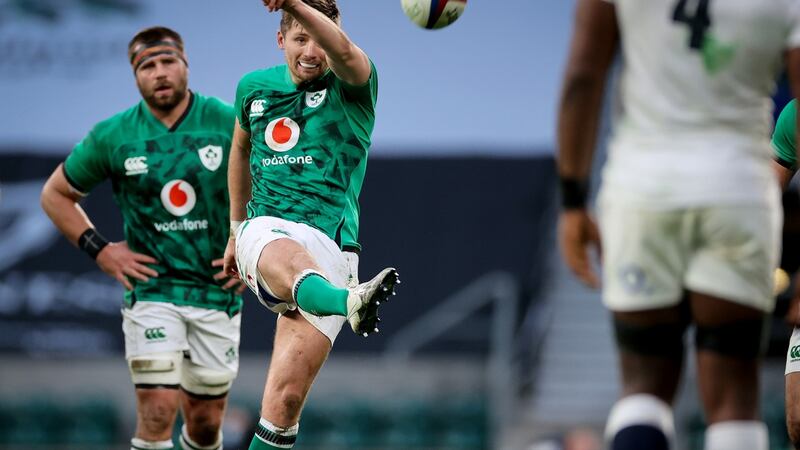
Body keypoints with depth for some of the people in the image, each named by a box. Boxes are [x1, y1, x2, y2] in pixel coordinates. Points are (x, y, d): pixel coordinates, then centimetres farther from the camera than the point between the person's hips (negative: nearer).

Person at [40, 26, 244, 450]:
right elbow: (55, 194, 10)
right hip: (152, 287, -1)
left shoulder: (231, 125, -5)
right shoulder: (111, 137, -3)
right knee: (158, 412, -15)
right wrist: (99, 249, 0)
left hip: (218, 290, 1)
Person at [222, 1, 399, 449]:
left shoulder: (351, 87, 1)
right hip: (264, 231, 1)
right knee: (284, 257, -41)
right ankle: (350, 302, -73)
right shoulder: (255, 88, 15)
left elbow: (343, 51, -24)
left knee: (285, 403, -13)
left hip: (327, 250, -1)